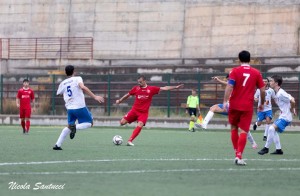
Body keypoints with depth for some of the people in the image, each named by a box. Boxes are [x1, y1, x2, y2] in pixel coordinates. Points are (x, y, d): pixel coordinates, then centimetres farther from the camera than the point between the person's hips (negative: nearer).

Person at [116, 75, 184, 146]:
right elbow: (127, 95, 16)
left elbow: (164, 88, -2)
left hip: (144, 112, -2)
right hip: (134, 110, 2)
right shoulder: (136, 88, 3)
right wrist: (119, 100, 15)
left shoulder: (151, 89, -1)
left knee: (139, 126, -21)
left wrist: (175, 87, -9)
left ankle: (130, 141, -14)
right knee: (122, 122, -10)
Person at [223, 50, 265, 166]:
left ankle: (237, 153, 17)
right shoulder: (256, 73, 4)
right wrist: (262, 104, 20)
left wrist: (225, 101, -14)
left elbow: (229, 86, -12)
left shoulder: (235, 71, -1)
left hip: (234, 105, 0)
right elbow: (262, 90, 6)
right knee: (243, 131, -2)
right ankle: (239, 156, -14)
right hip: (248, 106, 0)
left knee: (234, 128, 18)